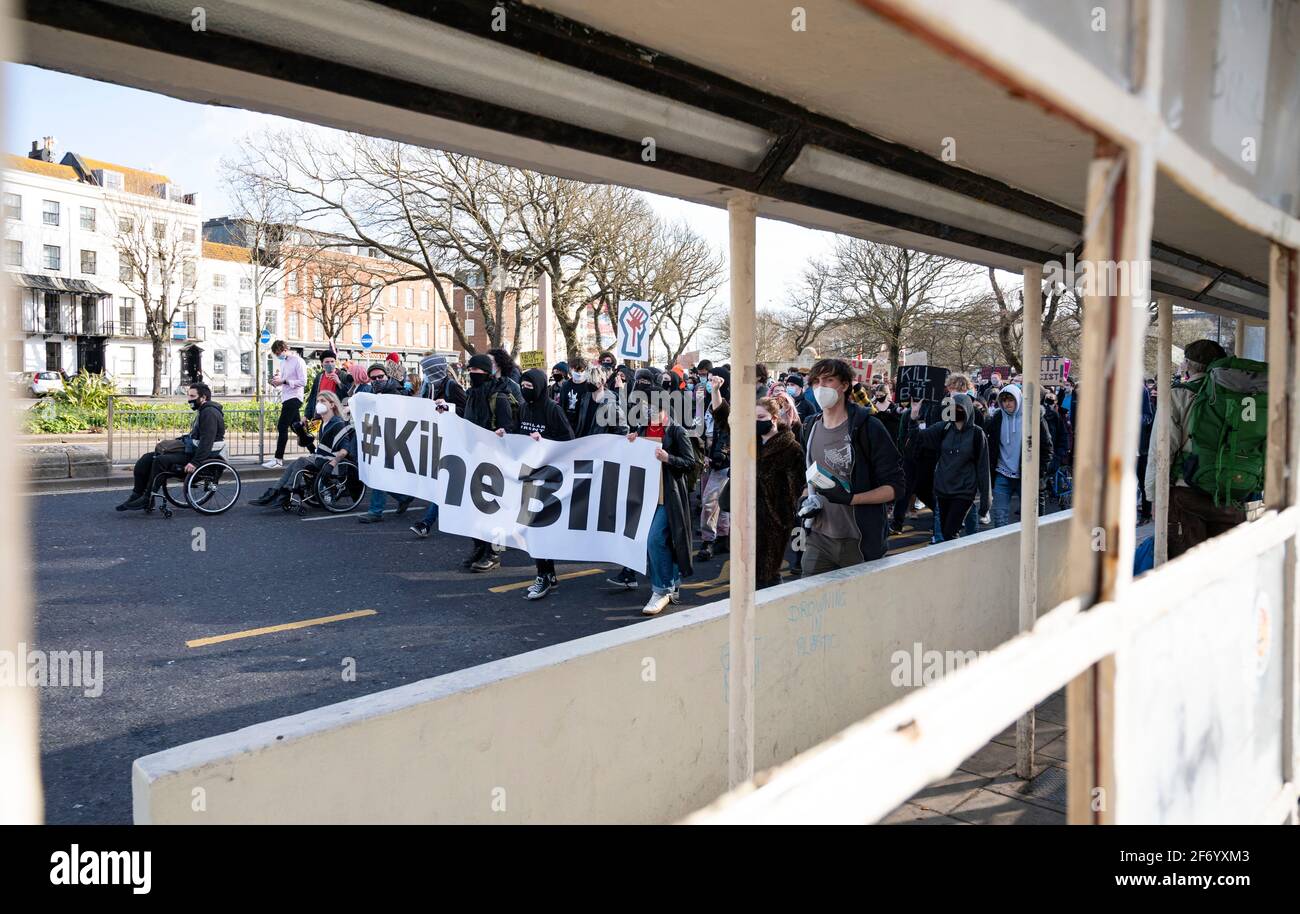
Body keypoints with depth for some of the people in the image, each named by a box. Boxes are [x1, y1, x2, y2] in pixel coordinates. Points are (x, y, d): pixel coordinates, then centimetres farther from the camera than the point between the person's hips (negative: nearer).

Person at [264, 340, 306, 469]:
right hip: (286, 399, 10)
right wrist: (276, 383, 5)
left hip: (293, 398, -10)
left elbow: (303, 382, -15)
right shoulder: (283, 362, 19)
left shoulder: (298, 361, -8)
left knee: (282, 427, -13)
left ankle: (278, 459, -14)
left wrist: (284, 381, -19)